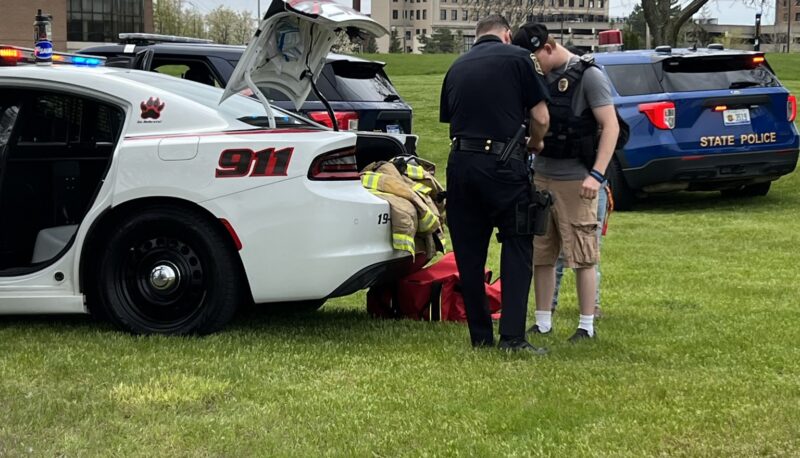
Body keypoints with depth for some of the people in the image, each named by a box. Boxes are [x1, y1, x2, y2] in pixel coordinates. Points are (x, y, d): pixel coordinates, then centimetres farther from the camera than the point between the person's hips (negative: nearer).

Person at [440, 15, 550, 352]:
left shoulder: (457, 67, 15)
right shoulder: (517, 58, 1)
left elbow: (449, 119, 16)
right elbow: (541, 118, 1)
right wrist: (534, 144, 20)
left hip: (460, 163, 4)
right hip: (503, 164, -4)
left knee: (469, 251, 10)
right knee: (517, 247, 4)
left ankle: (480, 335, 14)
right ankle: (512, 335, -6)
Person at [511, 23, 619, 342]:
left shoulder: (588, 76, -9)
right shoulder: (539, 78, 11)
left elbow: (611, 127, -13)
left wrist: (597, 175, -20)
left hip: (575, 181, -7)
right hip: (540, 177, 7)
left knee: (582, 256, -1)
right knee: (540, 254, 10)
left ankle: (587, 326, 7)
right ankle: (543, 323, 18)